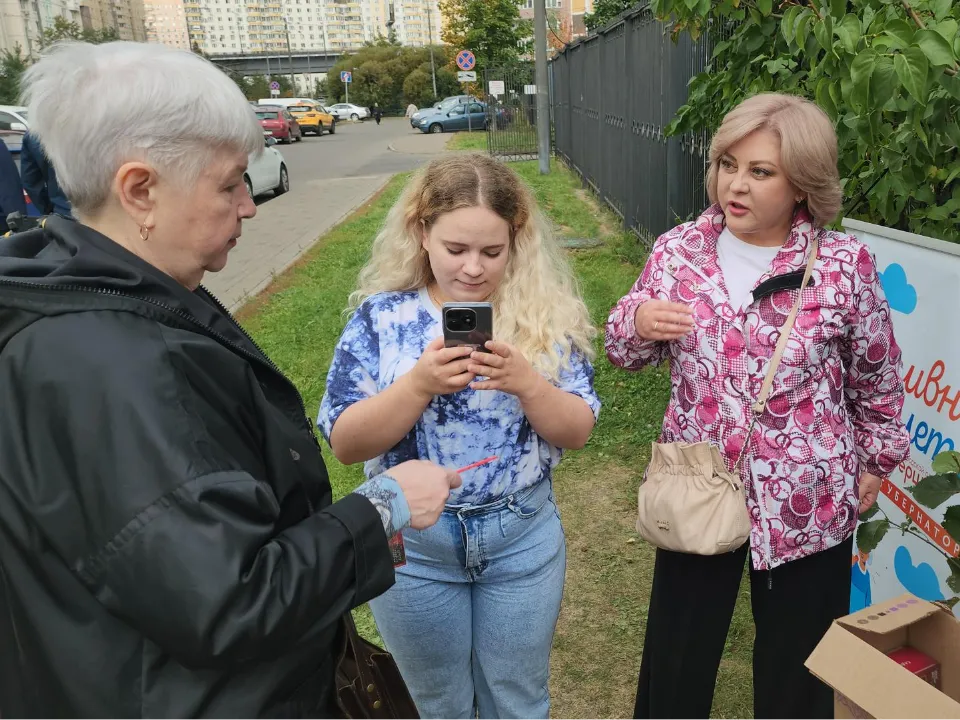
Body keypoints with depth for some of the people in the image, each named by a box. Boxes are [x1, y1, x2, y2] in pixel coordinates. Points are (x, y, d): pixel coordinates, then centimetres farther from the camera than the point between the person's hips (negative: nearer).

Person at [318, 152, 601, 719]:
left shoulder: (544, 313, -8)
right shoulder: (381, 316, -10)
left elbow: (578, 431, -7)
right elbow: (344, 443, -13)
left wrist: (526, 382, -26)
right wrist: (418, 384, -29)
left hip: (522, 539, 1)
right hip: (410, 544, 0)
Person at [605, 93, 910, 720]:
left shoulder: (845, 265, -12)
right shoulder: (679, 250, -6)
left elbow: (877, 378, 2)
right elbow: (628, 352, 3)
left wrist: (875, 460, 11)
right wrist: (638, 321, -19)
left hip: (806, 504, -1)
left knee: (796, 668, 19)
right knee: (677, 655, 19)